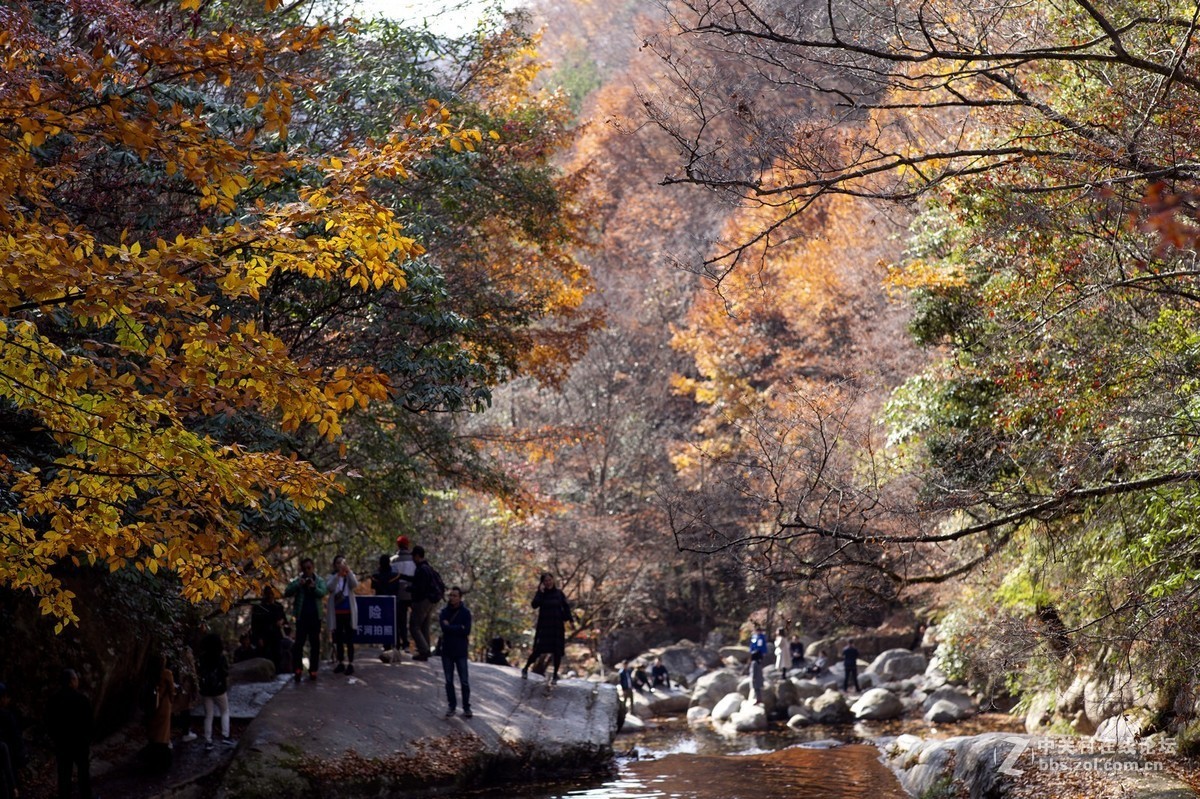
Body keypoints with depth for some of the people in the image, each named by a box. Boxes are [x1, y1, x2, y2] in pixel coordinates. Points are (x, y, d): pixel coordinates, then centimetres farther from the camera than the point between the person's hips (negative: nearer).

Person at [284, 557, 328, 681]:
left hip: (315, 616, 1)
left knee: (315, 644, 3)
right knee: (299, 643, -10)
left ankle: (313, 670, 8)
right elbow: (287, 592, -6)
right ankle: (298, 669, -11)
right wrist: (298, 585, -20)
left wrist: (313, 587, -29)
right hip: (302, 617, -1)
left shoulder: (319, 581, 7)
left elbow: (322, 593, -10)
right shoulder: (298, 581, 6)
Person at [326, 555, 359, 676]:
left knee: (349, 639, -2)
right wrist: (338, 575, -26)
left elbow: (355, 585, -15)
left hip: (349, 611, -2)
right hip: (336, 612, 2)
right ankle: (341, 663, 17)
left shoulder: (350, 576, 5)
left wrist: (349, 572, -26)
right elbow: (329, 587, -14)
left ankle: (350, 664, 0)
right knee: (338, 639, 8)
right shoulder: (332, 577, 6)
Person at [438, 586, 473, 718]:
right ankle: (452, 706, 16)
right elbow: (444, 627, -14)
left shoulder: (465, 612, -3)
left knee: (464, 681, 0)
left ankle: (466, 707, 7)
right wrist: (459, 628, -13)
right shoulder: (444, 611, 1)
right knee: (449, 681, 8)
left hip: (461, 651, -2)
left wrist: (450, 627, -12)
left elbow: (467, 631, -14)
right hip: (447, 650, 2)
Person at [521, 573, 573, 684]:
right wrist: (540, 592, -17)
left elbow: (566, 607, 7)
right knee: (538, 650, -7)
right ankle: (525, 669, 13)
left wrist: (566, 619, -3)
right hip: (543, 626, -1)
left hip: (557, 626, 1)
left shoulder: (559, 593, 5)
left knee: (557, 652, 0)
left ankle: (555, 675, 12)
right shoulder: (540, 593, 1)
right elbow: (535, 605, -15)